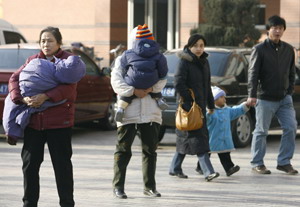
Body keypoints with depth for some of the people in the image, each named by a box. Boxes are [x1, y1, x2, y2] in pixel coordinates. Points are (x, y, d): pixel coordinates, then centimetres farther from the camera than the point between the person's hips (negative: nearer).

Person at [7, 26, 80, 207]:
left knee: (62, 164, 1)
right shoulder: (33, 60, 13)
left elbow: (69, 87, -14)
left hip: (59, 121, -4)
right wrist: (21, 98, -14)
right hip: (33, 121, 4)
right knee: (30, 162, 7)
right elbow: (15, 79, 5)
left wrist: (45, 96, -25)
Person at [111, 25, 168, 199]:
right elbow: (116, 82, -5)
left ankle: (150, 186, 16)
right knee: (123, 150, -2)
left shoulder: (154, 59, 16)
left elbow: (162, 80, 3)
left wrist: (151, 88, -16)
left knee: (150, 150, 8)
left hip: (151, 111, 3)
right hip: (128, 112, -3)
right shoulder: (122, 60, 8)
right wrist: (134, 91, -16)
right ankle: (118, 186, 1)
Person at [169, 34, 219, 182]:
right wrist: (190, 99, -17)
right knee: (197, 137, -12)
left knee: (186, 139, 12)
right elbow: (179, 84, -16)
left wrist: (211, 105, 21)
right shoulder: (185, 62, -9)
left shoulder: (204, 62, 14)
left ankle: (175, 168, 22)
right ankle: (208, 171, -17)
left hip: (200, 106, 8)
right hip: (188, 106, -8)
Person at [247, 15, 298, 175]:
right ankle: (257, 163, 11)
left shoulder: (288, 49, 10)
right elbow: (253, 74, -9)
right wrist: (252, 95, -17)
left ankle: (284, 162, 7)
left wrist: (289, 91, 7)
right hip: (265, 99, -5)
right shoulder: (260, 49, -4)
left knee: (291, 128, -3)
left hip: (284, 98, 5)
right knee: (261, 131, 1)